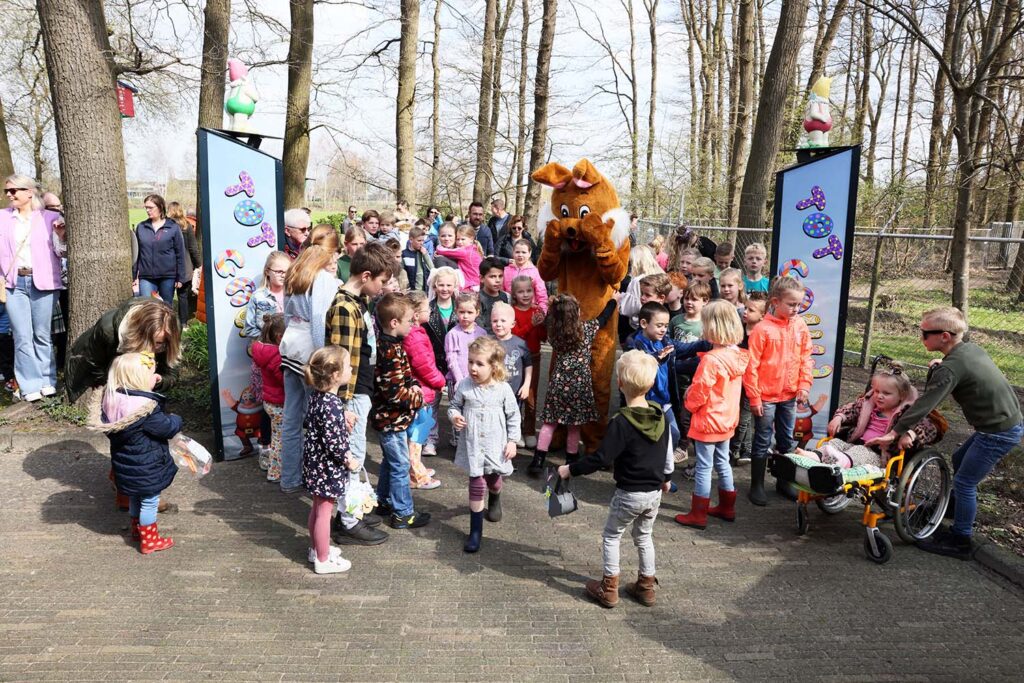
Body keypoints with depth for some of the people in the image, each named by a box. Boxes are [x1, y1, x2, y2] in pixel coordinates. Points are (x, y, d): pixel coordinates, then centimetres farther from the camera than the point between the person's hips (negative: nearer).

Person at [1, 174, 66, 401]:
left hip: (42, 282, -2)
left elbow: (61, 253, 3)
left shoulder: (50, 218, 2)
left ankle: (47, 381, 16)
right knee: (22, 337, 0)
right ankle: (31, 385, 5)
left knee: (43, 335, 7)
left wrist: (60, 235, -14)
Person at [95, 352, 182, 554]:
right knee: (150, 501, 9)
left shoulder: (112, 399, -7)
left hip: (126, 464, 8)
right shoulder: (146, 407, -31)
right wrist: (176, 420, 0)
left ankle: (136, 529, 46)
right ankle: (149, 540, 22)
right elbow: (167, 428, -23)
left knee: (136, 497, 28)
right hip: (146, 467, -8)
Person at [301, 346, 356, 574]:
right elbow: (332, 442, -27)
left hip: (315, 460, 9)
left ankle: (316, 548, 40)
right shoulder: (331, 405, -29)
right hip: (327, 465, -9)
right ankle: (323, 560, 19)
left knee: (317, 507, 23)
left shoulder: (316, 395, -1)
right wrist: (347, 460, -12)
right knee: (324, 511, 5)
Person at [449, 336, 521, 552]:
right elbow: (454, 406, 7)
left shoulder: (503, 389, -9)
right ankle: (475, 530, 9)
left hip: (495, 444, 1)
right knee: (477, 483, -3)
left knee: (493, 479, 19)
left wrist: (512, 441, -2)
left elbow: (513, 417, 0)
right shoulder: (464, 386, -8)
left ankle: (495, 500, 57)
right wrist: (454, 417, -15)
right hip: (472, 444, 0)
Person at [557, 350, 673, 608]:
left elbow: (601, 458, -24)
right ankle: (646, 586, 31)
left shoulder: (621, 422, -22)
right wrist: (666, 478, 26)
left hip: (629, 494, -6)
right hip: (654, 492, 6)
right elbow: (668, 453, 9)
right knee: (644, 537, 23)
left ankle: (609, 588, 19)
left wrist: (571, 470, -14)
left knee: (611, 536, 13)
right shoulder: (660, 417, -2)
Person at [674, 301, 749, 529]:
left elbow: (698, 393, -20)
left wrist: (689, 401, 0)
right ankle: (727, 507, 32)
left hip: (708, 422, -8)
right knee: (722, 463, 20)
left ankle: (698, 514, 12)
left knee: (704, 467, 2)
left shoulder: (711, 360, -26)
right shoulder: (738, 355, -2)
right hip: (727, 420, 8)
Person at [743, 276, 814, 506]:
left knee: (787, 441, 17)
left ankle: (783, 481, 32)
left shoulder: (800, 325, 0)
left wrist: (804, 384, -1)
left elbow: (805, 357, 8)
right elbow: (751, 366, -13)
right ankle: (757, 486, 18)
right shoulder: (762, 329, -15)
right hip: (766, 396, -5)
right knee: (762, 442, 6)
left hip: (789, 395, 5)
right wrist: (754, 397, -12)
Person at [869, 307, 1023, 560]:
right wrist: (939, 368, -4)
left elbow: (924, 404, -25)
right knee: (959, 460, 25)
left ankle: (959, 542, 10)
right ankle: (958, 508, 44)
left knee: (964, 482, -1)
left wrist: (895, 433, -22)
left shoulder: (950, 368, -23)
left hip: (999, 433, -10)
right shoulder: (972, 348, 4)